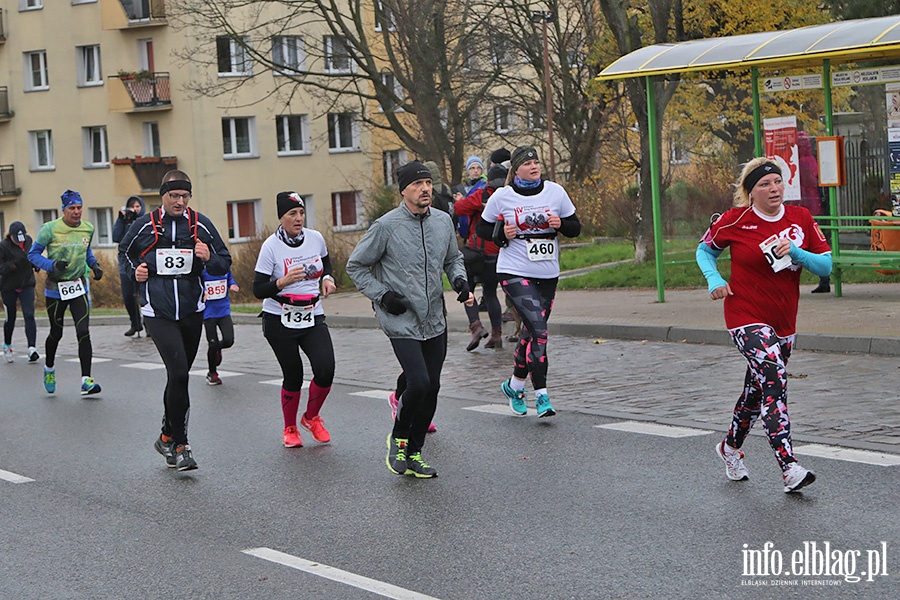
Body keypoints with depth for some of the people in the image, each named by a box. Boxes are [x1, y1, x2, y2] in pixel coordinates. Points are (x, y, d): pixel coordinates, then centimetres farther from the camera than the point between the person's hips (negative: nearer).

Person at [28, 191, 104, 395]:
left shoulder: (88, 229, 2)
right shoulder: (50, 229, -12)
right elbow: (33, 254, -7)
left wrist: (94, 264, 3)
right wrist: (52, 265, -23)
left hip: (79, 286, 2)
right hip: (55, 288, -2)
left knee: (83, 332, -12)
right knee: (56, 333, 11)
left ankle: (86, 380, -13)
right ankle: (49, 370, 40)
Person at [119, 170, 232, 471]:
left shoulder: (200, 225, 1)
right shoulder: (146, 225, -1)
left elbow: (224, 263, 7)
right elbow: (125, 251, 18)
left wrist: (208, 259, -14)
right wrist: (135, 272, 0)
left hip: (192, 311, 3)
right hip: (157, 313, -3)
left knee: (179, 375, 14)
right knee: (178, 373, -17)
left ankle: (167, 437, 33)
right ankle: (180, 446, -9)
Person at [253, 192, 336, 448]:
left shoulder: (316, 238, 1)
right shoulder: (271, 246, -11)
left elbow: (326, 262, 24)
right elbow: (258, 290, -12)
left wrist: (327, 278, 3)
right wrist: (284, 281, -27)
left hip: (313, 318, 3)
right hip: (279, 321, -3)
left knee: (325, 369, -12)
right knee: (293, 375, 1)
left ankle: (311, 417, 15)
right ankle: (290, 429, 25)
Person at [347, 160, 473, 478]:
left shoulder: (443, 221, 5)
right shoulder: (385, 226, -10)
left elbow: (453, 258, 22)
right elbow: (356, 266, 0)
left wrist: (459, 281, 2)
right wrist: (382, 296, -9)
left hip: (435, 321, 6)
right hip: (401, 321, -6)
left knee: (432, 387, 6)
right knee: (418, 382, -18)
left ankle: (413, 453, 22)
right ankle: (398, 438, 9)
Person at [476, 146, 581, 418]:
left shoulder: (555, 191, 3)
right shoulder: (502, 196, -3)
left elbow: (575, 227, 9)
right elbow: (482, 228, 8)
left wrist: (560, 224, -13)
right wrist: (502, 234, -12)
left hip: (548, 274, 4)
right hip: (515, 272, -4)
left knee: (532, 330, 13)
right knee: (538, 329, -17)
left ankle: (514, 385, 35)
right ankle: (541, 395, -14)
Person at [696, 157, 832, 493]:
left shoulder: (801, 219, 3)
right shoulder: (736, 220, -6)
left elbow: (826, 266, 1)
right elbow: (705, 249, 10)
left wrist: (796, 253, -16)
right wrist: (714, 280, -7)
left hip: (784, 321, 5)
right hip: (746, 317, -5)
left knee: (757, 388, 18)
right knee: (775, 381, -23)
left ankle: (730, 447, 43)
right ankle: (789, 468, -29)